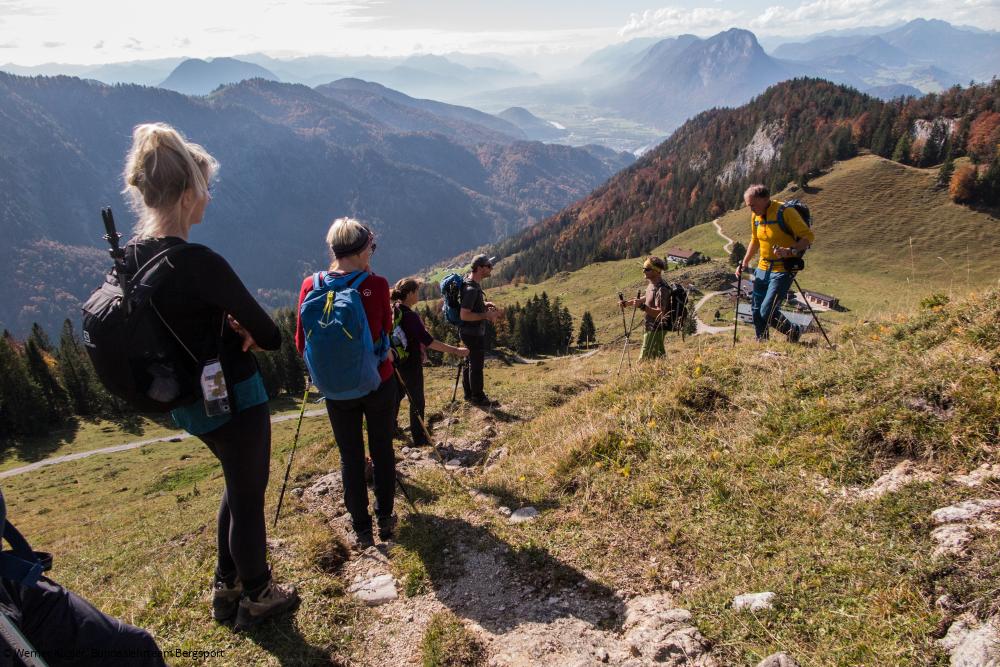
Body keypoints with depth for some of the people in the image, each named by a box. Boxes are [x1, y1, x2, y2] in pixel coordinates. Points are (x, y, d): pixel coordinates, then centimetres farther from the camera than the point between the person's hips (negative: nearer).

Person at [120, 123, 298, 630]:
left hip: (188, 403, 8)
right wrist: (247, 332, 2)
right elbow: (270, 336, -21)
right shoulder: (199, 263, -27)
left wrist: (229, 328, -5)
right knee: (248, 496, 12)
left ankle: (226, 589, 41)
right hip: (234, 398, -8)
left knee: (239, 484, 28)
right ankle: (256, 598, 34)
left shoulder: (131, 258, -2)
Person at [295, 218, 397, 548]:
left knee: (351, 456, 15)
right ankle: (385, 521, 29)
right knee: (382, 451, 16)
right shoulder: (376, 284, -15)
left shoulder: (311, 286, -10)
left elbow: (302, 344, -4)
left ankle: (361, 529, 23)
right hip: (379, 383, -1)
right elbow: (386, 332, 0)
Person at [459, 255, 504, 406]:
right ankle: (478, 398, 17)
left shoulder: (471, 282, 5)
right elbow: (464, 315, -29)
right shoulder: (471, 289, -27)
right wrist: (486, 315, -23)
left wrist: (484, 305, 7)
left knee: (470, 363, 20)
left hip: (471, 331, 10)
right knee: (477, 365, 4)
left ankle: (469, 394, 34)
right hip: (473, 333, -10)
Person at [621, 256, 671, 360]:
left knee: (644, 360, -9)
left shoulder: (661, 289, -24)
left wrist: (642, 306, -43)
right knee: (659, 356, 21)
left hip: (655, 329, -10)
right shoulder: (651, 284, 6)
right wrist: (626, 302, 15)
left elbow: (660, 313, -31)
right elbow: (647, 298, 23)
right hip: (651, 327, 10)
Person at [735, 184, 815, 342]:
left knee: (767, 312, -13)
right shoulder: (755, 216, 7)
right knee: (756, 311, 9)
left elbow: (809, 236, -16)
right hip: (763, 269, 7)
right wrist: (745, 262, 16)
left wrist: (790, 251, -31)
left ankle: (793, 332, 14)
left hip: (782, 270, -7)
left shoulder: (785, 212, -15)